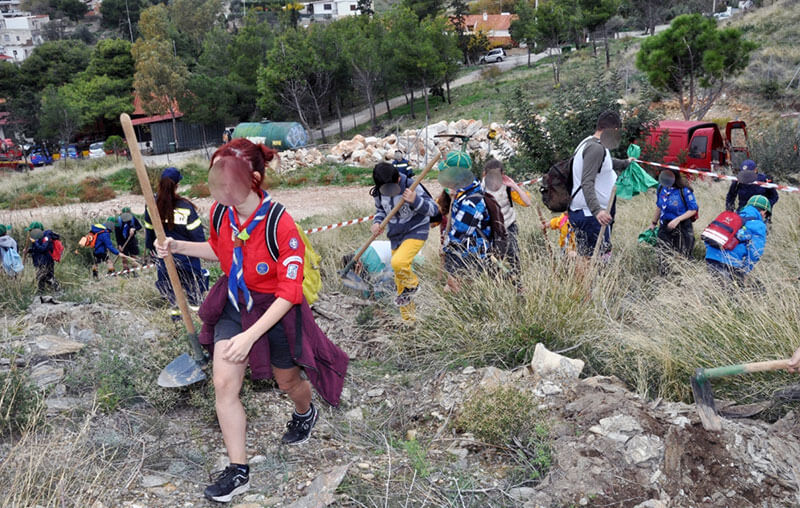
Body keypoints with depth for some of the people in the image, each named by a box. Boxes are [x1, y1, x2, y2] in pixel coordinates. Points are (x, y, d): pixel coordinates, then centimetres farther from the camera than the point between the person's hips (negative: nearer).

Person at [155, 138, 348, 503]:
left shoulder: (280, 224, -31)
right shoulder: (220, 212, -12)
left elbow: (289, 292, -26)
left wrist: (251, 335, -30)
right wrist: (179, 247, -3)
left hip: (275, 311, -4)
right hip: (233, 304, 5)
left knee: (287, 381, 18)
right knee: (223, 384, -4)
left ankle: (305, 413, 56)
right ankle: (238, 471, 13)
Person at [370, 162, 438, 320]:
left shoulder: (411, 187, -21)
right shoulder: (378, 192, -6)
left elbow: (433, 209, -20)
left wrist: (415, 201, -37)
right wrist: (377, 222, -7)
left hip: (416, 231, -6)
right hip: (396, 235, 6)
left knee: (398, 263, -32)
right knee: (400, 278, 14)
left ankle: (412, 283, 3)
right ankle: (408, 318, 32)